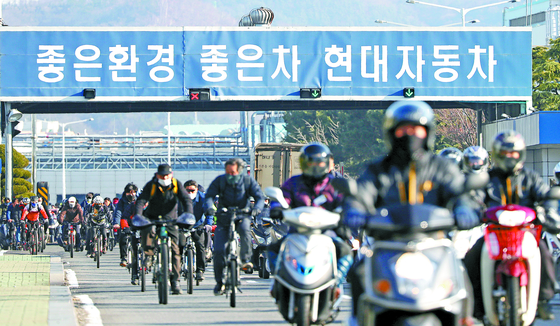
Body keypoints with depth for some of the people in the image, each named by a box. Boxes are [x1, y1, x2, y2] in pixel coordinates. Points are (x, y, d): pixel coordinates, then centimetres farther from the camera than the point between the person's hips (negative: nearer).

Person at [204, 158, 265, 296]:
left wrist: (257, 208, -30)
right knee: (218, 250, -8)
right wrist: (209, 207, -33)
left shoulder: (248, 181, -6)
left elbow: (260, 196, -9)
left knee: (245, 229, -37)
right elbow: (209, 195, -12)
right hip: (223, 217, 1)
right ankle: (219, 282, 7)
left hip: (242, 215, -1)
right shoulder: (220, 181, -6)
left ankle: (246, 260, -18)